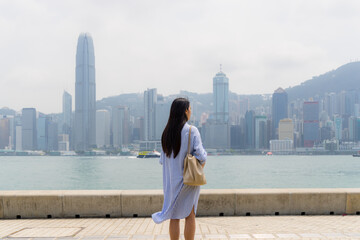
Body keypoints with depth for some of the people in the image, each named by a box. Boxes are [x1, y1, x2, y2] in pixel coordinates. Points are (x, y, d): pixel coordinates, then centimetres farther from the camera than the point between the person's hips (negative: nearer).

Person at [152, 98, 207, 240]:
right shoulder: (192, 131, -12)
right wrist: (202, 164, 4)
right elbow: (200, 154, -15)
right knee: (189, 215, 5)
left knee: (174, 217, 9)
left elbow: (163, 159, 7)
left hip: (171, 180, 4)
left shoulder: (167, 132, 3)